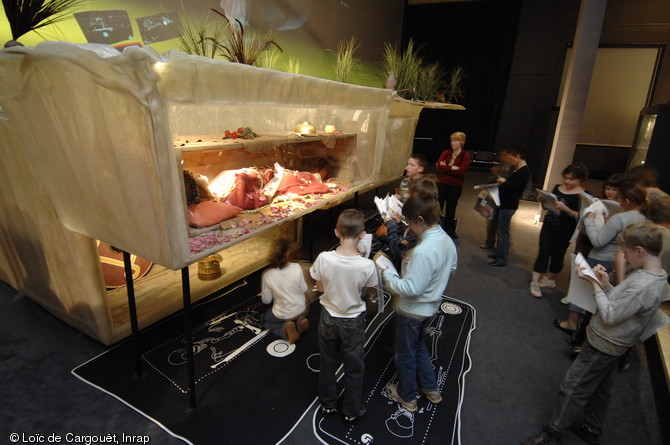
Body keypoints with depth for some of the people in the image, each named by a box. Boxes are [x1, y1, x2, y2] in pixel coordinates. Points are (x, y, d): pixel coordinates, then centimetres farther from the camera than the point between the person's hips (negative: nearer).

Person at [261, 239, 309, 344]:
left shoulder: (267, 274, -25)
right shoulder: (296, 267, -23)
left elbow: (266, 300, -11)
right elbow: (304, 289, -9)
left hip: (282, 315, -2)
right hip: (302, 309, 3)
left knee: (265, 320, 31)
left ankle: (286, 329, 2)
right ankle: (300, 321, 7)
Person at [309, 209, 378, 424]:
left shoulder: (323, 259, -24)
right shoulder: (367, 265, -27)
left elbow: (320, 287, -7)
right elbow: (368, 291, -7)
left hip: (328, 319, 2)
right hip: (353, 322, -1)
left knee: (328, 364, 24)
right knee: (354, 368, 22)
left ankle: (328, 405, 46)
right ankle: (352, 411, 42)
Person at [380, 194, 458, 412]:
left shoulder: (423, 251, -35)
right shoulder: (446, 240, -6)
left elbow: (411, 289, -32)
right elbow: (451, 268, 10)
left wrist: (386, 275, -19)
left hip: (412, 310, -8)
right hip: (430, 305, 9)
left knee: (405, 354, 16)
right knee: (419, 346, 30)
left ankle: (407, 397, 38)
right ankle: (430, 388, 47)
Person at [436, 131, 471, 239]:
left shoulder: (465, 155, -6)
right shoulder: (446, 152, 2)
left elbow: (462, 170, -19)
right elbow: (439, 166, -9)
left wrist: (445, 168, -14)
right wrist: (452, 168, -17)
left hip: (455, 186, -2)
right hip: (442, 183, 2)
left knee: (451, 207, 12)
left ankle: (450, 230, 28)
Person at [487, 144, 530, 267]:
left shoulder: (524, 171, -16)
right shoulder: (518, 170, 15)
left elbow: (511, 187, -24)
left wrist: (503, 182, -7)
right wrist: (503, 183, -1)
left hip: (508, 205, -10)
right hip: (504, 203, 10)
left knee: (503, 231, -5)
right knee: (500, 229, 18)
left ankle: (501, 259, 3)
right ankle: (499, 253, 31)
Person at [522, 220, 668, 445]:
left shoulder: (643, 286, -31)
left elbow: (609, 316, -25)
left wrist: (596, 285, -19)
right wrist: (606, 284, -6)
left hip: (603, 345, -9)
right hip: (611, 343, 9)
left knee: (573, 387, 4)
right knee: (600, 388, 24)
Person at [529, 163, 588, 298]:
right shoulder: (557, 188, 6)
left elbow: (579, 216, -17)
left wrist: (564, 207, -30)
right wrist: (543, 199, -5)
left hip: (564, 231, -4)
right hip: (548, 225, 4)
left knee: (557, 255, 10)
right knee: (543, 252, 2)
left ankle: (550, 279, 30)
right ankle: (534, 282, 4)